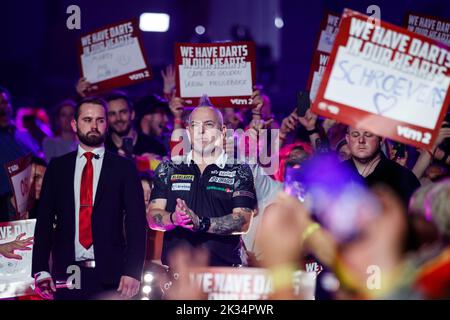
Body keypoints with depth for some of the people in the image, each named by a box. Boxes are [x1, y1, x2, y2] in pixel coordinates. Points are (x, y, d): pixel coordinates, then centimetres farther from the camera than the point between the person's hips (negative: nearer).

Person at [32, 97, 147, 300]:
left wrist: (132, 271, -11)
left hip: (111, 276, -1)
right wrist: (40, 271, -3)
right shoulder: (57, 167, 9)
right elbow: (44, 220, 7)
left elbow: (136, 223, 0)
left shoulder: (124, 167, 4)